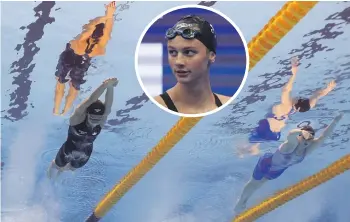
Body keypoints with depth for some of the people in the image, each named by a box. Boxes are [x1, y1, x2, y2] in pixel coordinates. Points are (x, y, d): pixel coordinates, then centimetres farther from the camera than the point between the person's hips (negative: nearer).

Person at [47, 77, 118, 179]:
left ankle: (62, 170, 69)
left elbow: (108, 108, -51)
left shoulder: (101, 122, -29)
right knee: (59, 166, 29)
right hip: (68, 151, -3)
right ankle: (51, 169, 66)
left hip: (85, 154, 3)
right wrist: (105, 85, -70)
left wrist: (110, 87, -69)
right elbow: (90, 101, -55)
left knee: (72, 168, 33)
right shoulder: (78, 118, -37)